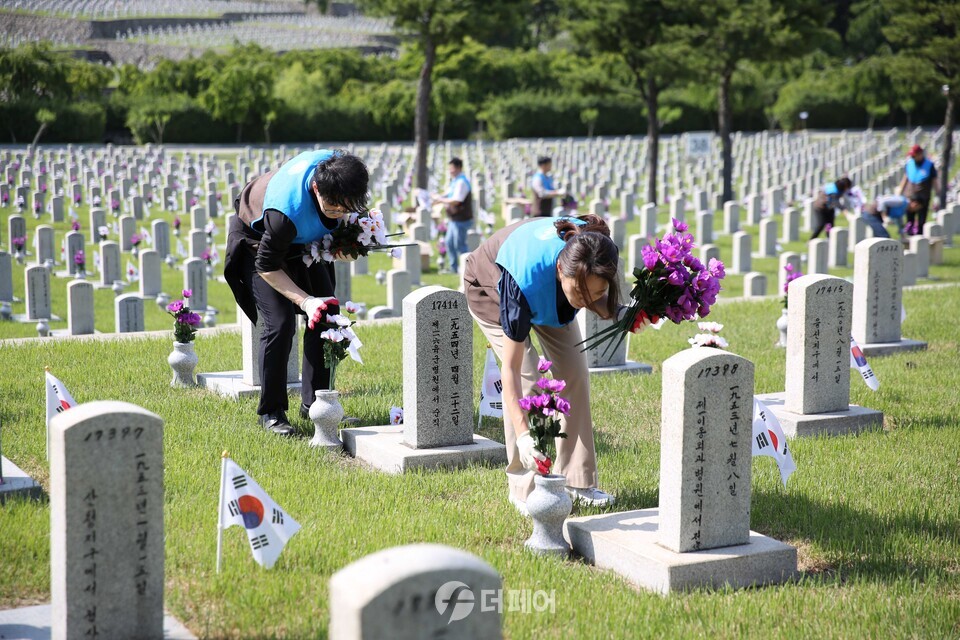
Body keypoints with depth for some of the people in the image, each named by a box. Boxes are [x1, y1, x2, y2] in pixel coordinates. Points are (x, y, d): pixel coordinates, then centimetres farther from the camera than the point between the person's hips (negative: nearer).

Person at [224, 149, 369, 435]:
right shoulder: (288, 210, -44)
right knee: (280, 322, -19)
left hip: (303, 240, 7)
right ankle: (271, 411, -6)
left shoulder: (338, 169, -28)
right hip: (257, 241, -7)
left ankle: (314, 403, 9)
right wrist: (305, 301, -38)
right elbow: (266, 267, -30)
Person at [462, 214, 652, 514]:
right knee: (526, 380, -18)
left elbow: (593, 297, -10)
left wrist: (618, 313, -33)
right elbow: (510, 368, -43)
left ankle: (576, 480, 8)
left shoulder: (595, 252, -36)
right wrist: (523, 434, -52)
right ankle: (524, 489, -7)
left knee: (574, 373, -3)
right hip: (489, 287, -5)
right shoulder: (525, 278, -48)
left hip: (547, 294, 5)